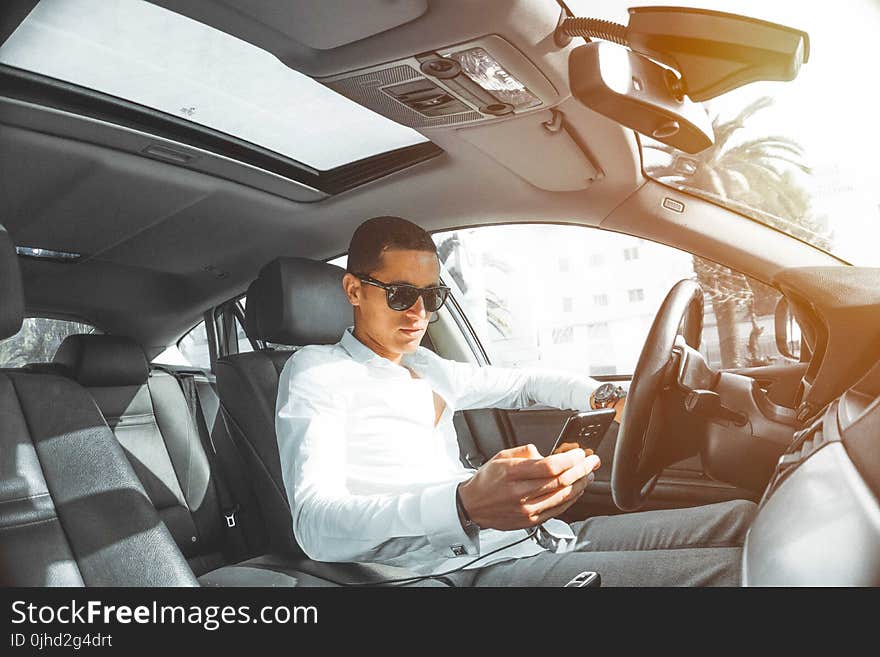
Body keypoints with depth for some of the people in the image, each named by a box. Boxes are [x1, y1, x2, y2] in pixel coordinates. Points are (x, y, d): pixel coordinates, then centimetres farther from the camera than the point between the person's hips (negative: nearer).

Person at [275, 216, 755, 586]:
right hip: (466, 567, -8)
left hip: (534, 536, 8)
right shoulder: (316, 372, 0)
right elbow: (316, 527, -17)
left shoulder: (425, 367, 23)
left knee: (740, 517, 1)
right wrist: (465, 505, -35)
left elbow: (524, 384, 36)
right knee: (729, 568, -22)